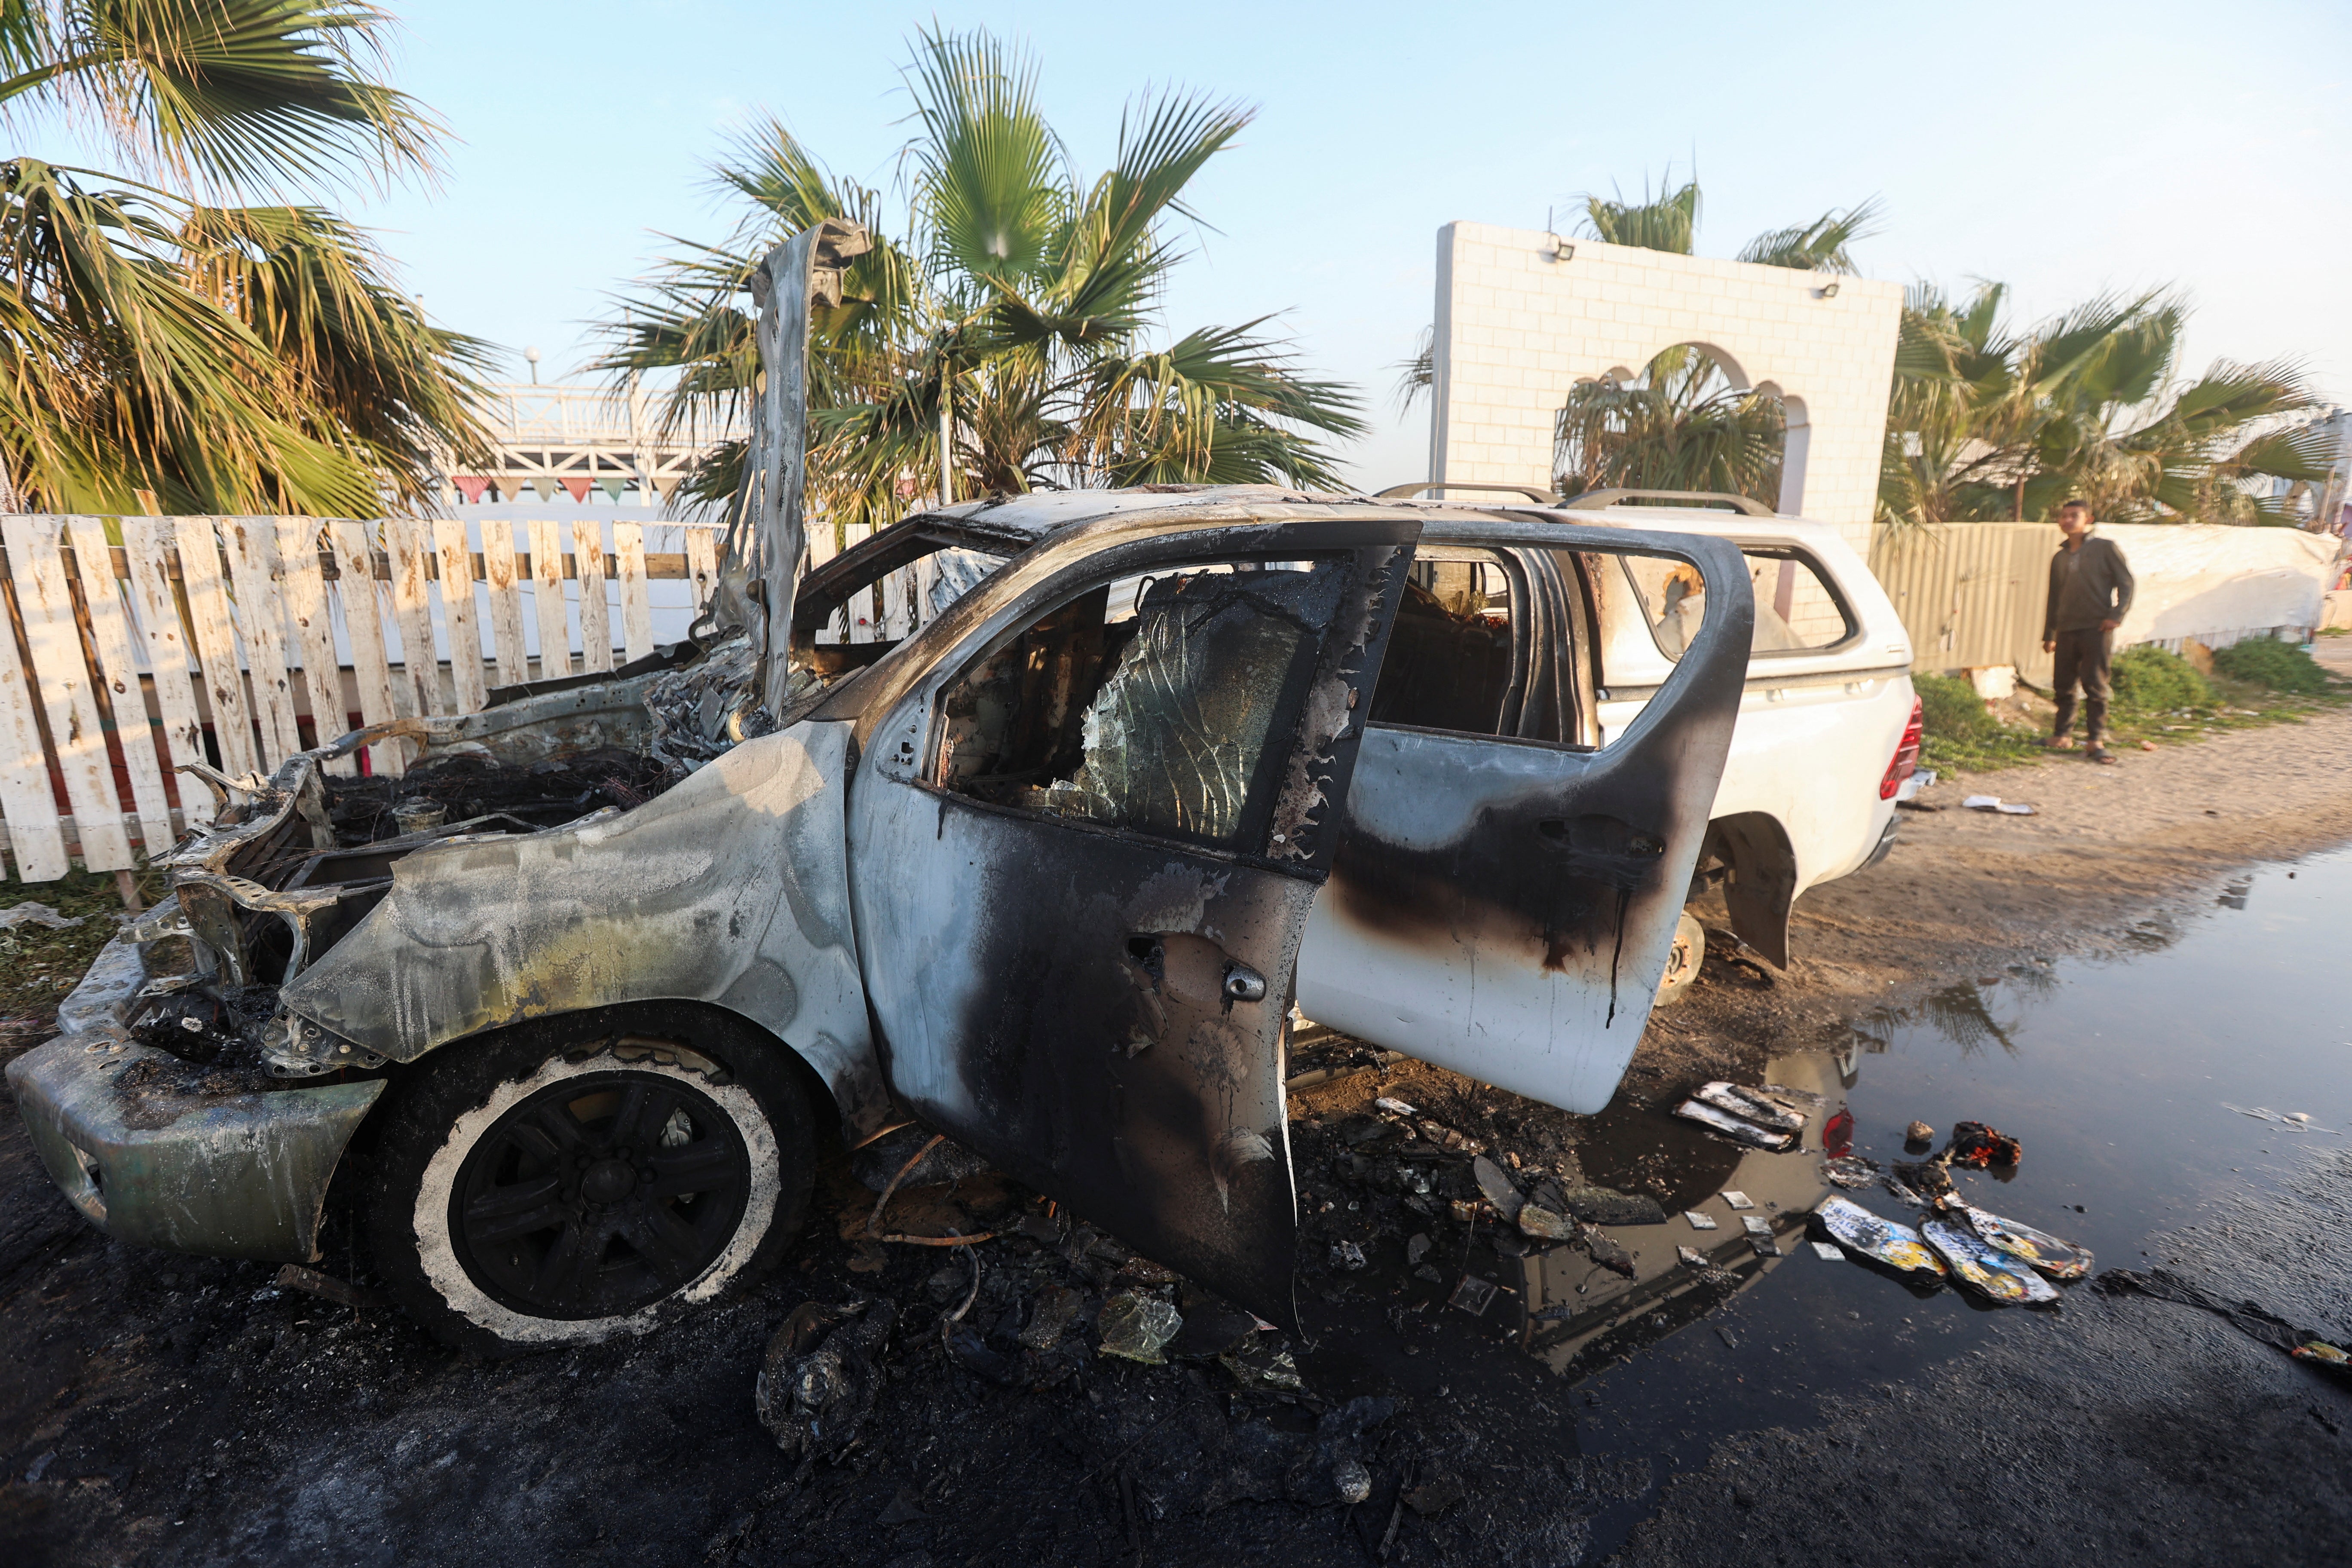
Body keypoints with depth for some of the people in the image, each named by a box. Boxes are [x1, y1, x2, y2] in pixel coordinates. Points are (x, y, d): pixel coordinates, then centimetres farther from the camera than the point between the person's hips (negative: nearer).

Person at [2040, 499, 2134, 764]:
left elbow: (2126, 583, 0)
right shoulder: (2059, 558, 17)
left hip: (2096, 629, -4)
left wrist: (2116, 616, -11)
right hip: (2066, 630, 4)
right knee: (2063, 685, 5)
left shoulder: (2105, 548, 3)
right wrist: (2048, 635, 19)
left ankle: (2097, 740, -3)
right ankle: (2062, 733, 16)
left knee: (2095, 686, -6)